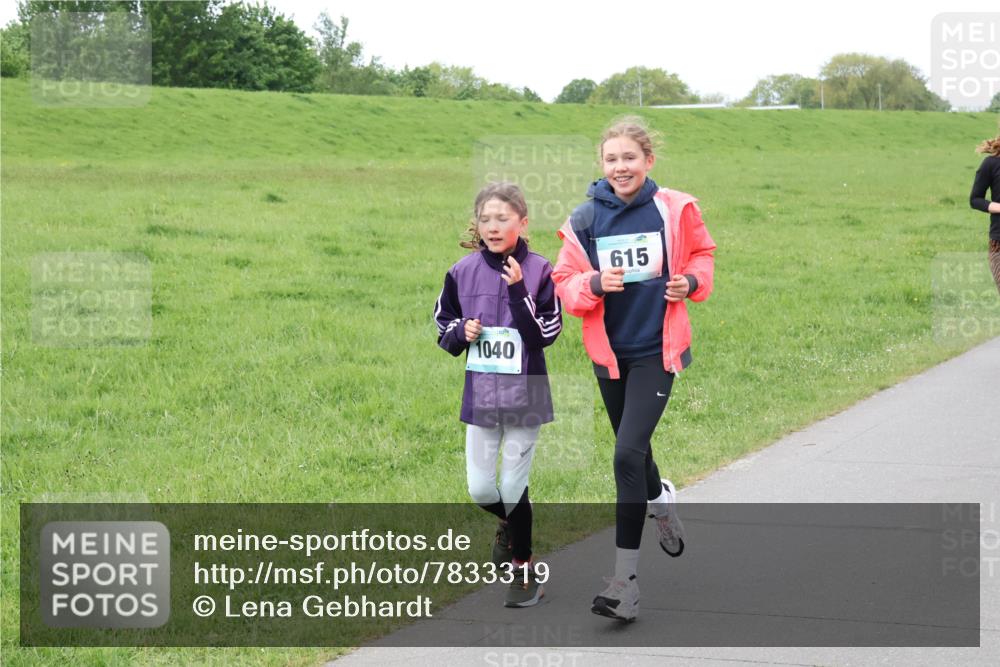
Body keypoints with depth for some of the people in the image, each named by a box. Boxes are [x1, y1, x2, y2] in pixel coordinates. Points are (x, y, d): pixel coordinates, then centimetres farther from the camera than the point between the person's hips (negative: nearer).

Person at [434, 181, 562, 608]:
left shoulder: (538, 270, -7)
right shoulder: (463, 272, 0)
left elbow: (546, 334, -12)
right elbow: (443, 330, 11)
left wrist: (518, 291, -20)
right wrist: (462, 332, -11)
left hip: (524, 394, -3)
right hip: (480, 394, 3)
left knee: (514, 487, 2)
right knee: (480, 489, 5)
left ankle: (523, 568, 21)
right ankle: (510, 526, 39)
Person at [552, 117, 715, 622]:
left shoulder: (674, 210, -6)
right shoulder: (585, 220, -4)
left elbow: (701, 253, 12)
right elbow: (564, 283, 1)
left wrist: (691, 282, -8)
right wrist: (594, 284, -19)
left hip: (657, 350, -3)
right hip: (610, 352, 3)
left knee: (629, 453, -15)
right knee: (633, 450, 20)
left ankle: (625, 577, -11)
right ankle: (660, 500, 56)